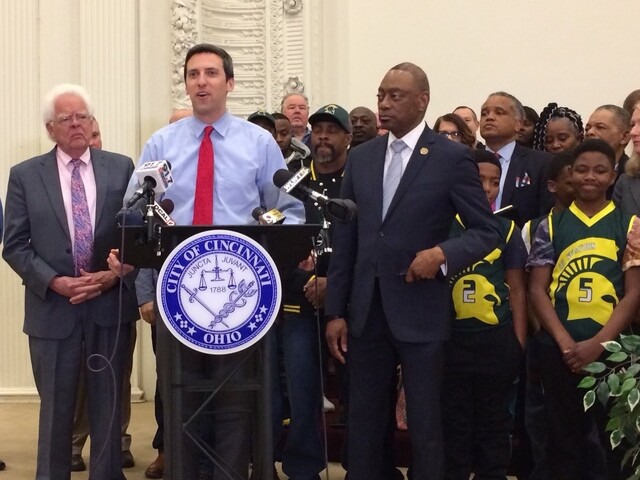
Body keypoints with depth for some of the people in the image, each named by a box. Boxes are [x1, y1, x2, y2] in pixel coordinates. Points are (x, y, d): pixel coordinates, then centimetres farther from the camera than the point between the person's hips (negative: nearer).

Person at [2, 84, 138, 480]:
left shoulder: (121, 168, 5)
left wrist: (115, 274, -11)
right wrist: (54, 282, -14)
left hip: (111, 306, 1)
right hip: (53, 310, -1)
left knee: (108, 409, 9)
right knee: (56, 411, 8)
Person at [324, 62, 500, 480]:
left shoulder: (452, 157, -5)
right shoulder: (361, 158, 9)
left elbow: (487, 231, -3)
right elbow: (345, 240, 10)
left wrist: (443, 253, -21)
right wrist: (335, 311, 6)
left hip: (420, 312, -4)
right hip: (366, 311, 5)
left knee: (426, 425, 4)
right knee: (364, 423, 11)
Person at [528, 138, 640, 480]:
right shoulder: (551, 226, 7)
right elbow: (537, 290, 2)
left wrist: (597, 343, -13)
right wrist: (565, 342, -11)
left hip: (612, 348, -1)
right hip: (560, 350, 1)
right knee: (564, 439, 10)